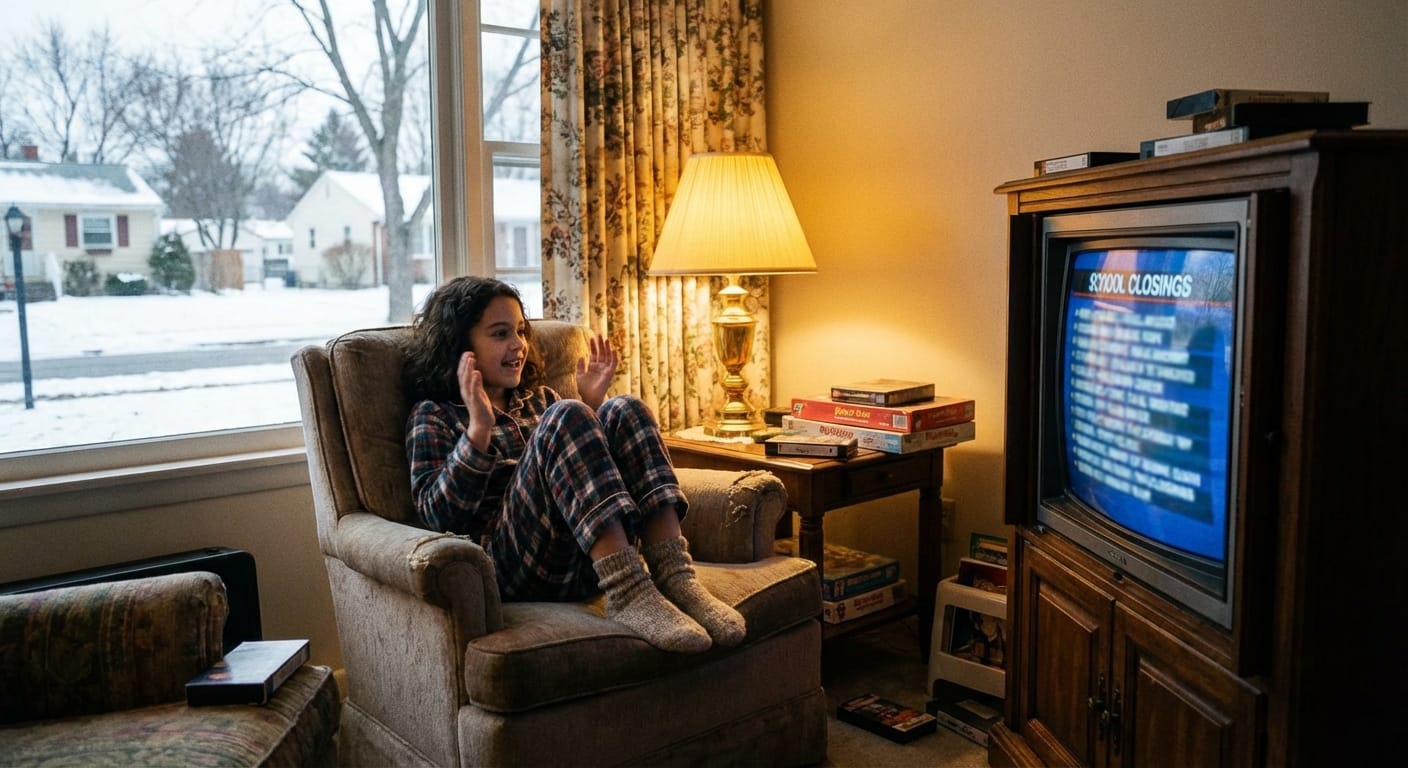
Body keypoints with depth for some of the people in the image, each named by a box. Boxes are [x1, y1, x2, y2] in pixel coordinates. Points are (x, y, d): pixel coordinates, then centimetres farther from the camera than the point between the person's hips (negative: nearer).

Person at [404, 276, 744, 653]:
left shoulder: (541, 399, 28)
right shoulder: (433, 416, 12)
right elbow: (437, 516, -3)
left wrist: (592, 404, 14)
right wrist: (478, 428, -15)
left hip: (589, 563, 5)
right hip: (513, 568, -5)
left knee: (624, 411, -14)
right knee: (565, 416, -25)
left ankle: (674, 575, -30)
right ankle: (628, 593, -38)